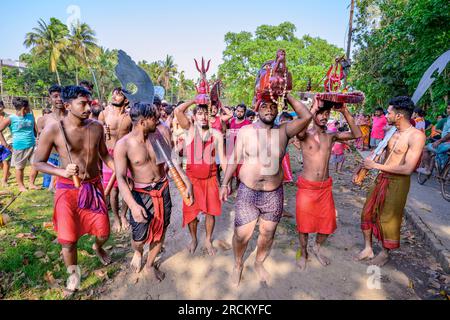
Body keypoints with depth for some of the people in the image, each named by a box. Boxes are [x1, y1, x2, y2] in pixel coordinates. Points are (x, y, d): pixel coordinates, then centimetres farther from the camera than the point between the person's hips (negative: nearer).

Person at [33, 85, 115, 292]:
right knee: (68, 240, 3)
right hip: (68, 189, -2)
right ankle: (73, 274, 34)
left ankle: (98, 248, 47)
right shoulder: (53, 129, -15)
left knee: (103, 232, 9)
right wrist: (63, 172, -24)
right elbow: (37, 163, -6)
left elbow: (104, 154, 9)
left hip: (94, 186, 3)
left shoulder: (97, 127, -5)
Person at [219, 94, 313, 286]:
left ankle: (259, 263, 45)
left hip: (274, 194, 2)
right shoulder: (245, 131, -3)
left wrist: (287, 96, -10)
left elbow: (307, 117, -14)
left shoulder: (284, 131, -1)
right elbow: (234, 159, 0)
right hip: (247, 192, -1)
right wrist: (225, 183, -4)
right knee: (241, 235, 6)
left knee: (268, 234, 17)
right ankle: (238, 264, 37)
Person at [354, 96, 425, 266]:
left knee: (388, 219, 8)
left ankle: (385, 253, 33)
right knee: (367, 212, 12)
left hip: (397, 182, -7)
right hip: (381, 178, 7)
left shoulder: (416, 136, -20)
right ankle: (368, 248, 29)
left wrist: (376, 166, -20)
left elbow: (407, 169, -25)